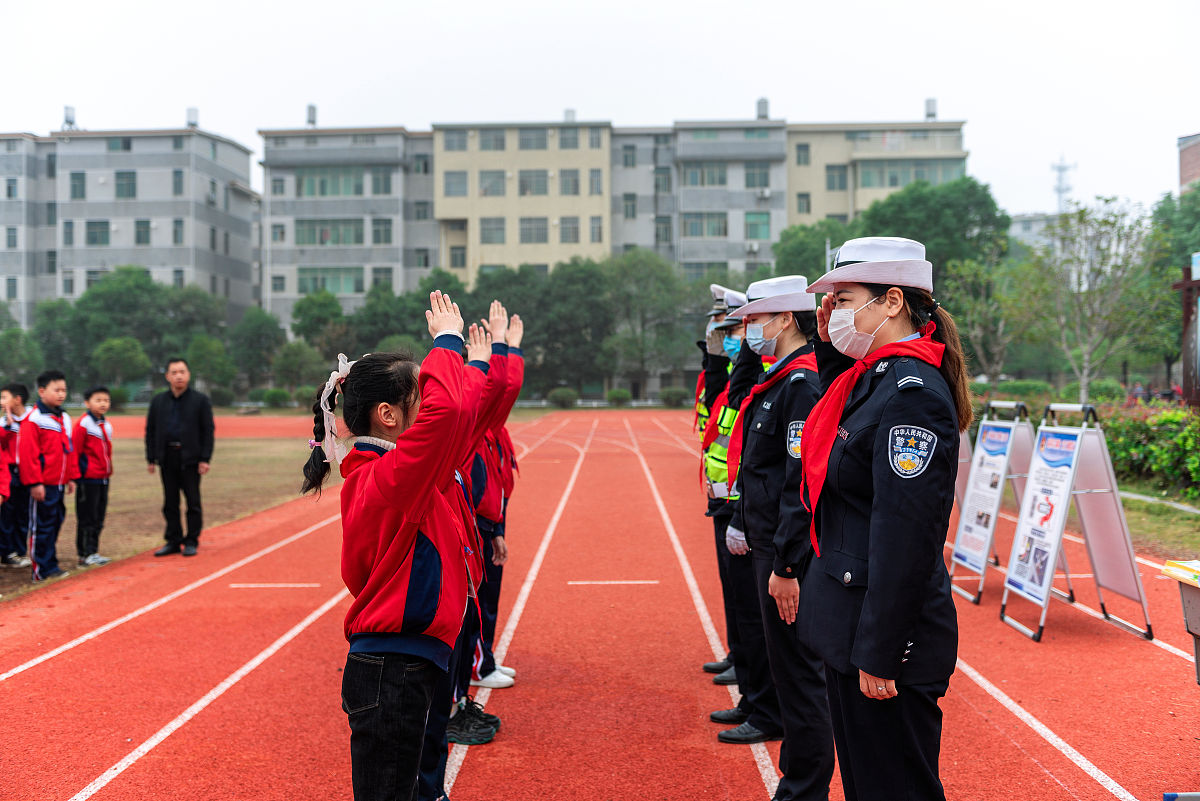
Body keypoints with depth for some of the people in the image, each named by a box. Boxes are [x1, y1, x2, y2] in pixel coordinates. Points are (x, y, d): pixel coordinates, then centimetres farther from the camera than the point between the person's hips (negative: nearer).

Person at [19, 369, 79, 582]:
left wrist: (71, 477, 17)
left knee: (56, 522, 13)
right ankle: (41, 570, 6)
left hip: (60, 483, 8)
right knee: (42, 526, -1)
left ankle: (51, 566, 22)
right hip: (44, 484, -8)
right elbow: (28, 454, -15)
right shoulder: (34, 419, -12)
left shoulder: (65, 418, 13)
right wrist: (34, 482, -18)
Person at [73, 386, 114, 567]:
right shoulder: (83, 424, -11)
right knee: (87, 518, -2)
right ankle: (86, 554, 4)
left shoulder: (107, 425, 13)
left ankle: (92, 552, 19)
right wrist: (75, 476, -11)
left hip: (103, 479, 7)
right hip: (88, 479, -7)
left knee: (98, 518, 11)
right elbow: (74, 452, -11)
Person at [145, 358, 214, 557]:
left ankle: (191, 542, 10)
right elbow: (150, 431, 12)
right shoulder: (158, 401, 10)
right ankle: (173, 541, 16)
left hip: (190, 458, -3)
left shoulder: (200, 400, 1)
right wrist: (151, 459, 5)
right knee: (170, 503, 8)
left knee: (193, 502, 0)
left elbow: (208, 431, -1)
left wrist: (205, 459, -9)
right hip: (167, 458, 3)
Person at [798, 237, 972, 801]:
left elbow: (905, 538, -25)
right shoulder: (874, 375, 8)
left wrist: (878, 655, -22)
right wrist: (830, 347, 15)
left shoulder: (910, 391, -21)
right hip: (848, 622, 10)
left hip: (884, 633, -10)